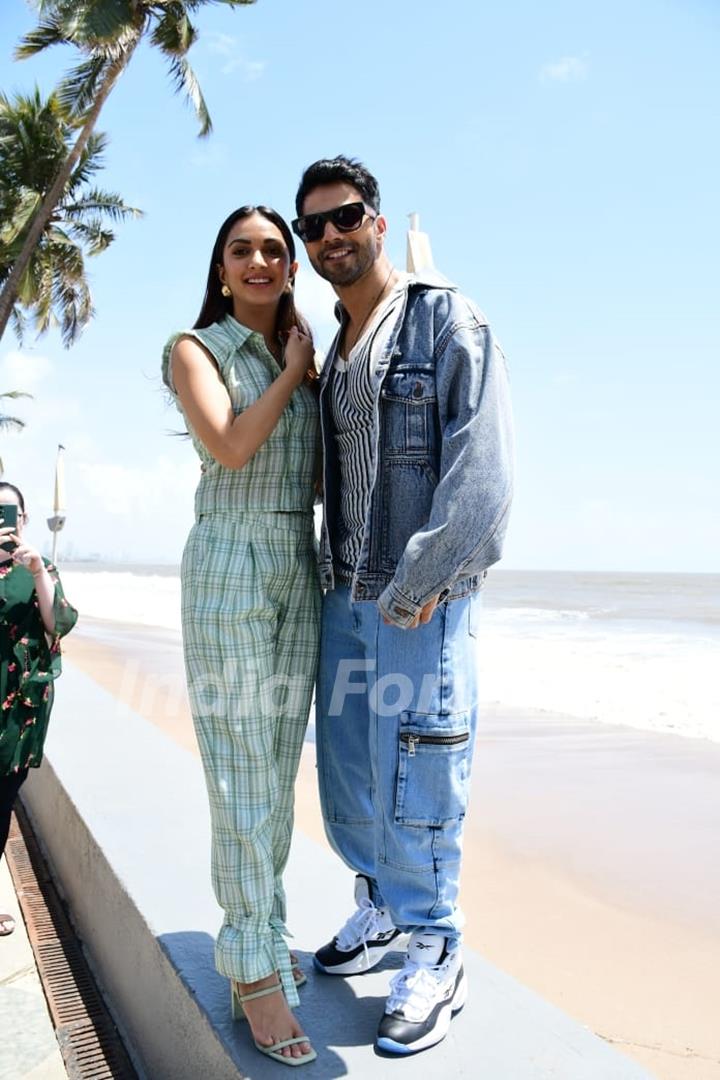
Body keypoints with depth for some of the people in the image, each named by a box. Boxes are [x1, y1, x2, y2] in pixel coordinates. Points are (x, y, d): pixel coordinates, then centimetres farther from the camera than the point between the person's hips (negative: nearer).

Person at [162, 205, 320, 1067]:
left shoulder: (301, 355, 16)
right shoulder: (196, 349, 0)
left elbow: (321, 473, 15)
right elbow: (229, 446, -16)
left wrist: (311, 370, 6)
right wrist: (292, 371, -5)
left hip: (299, 572, 6)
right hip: (229, 567, -6)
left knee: (278, 768, 9)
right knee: (241, 771, -6)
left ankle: (257, 932, 23)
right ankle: (253, 969, 3)